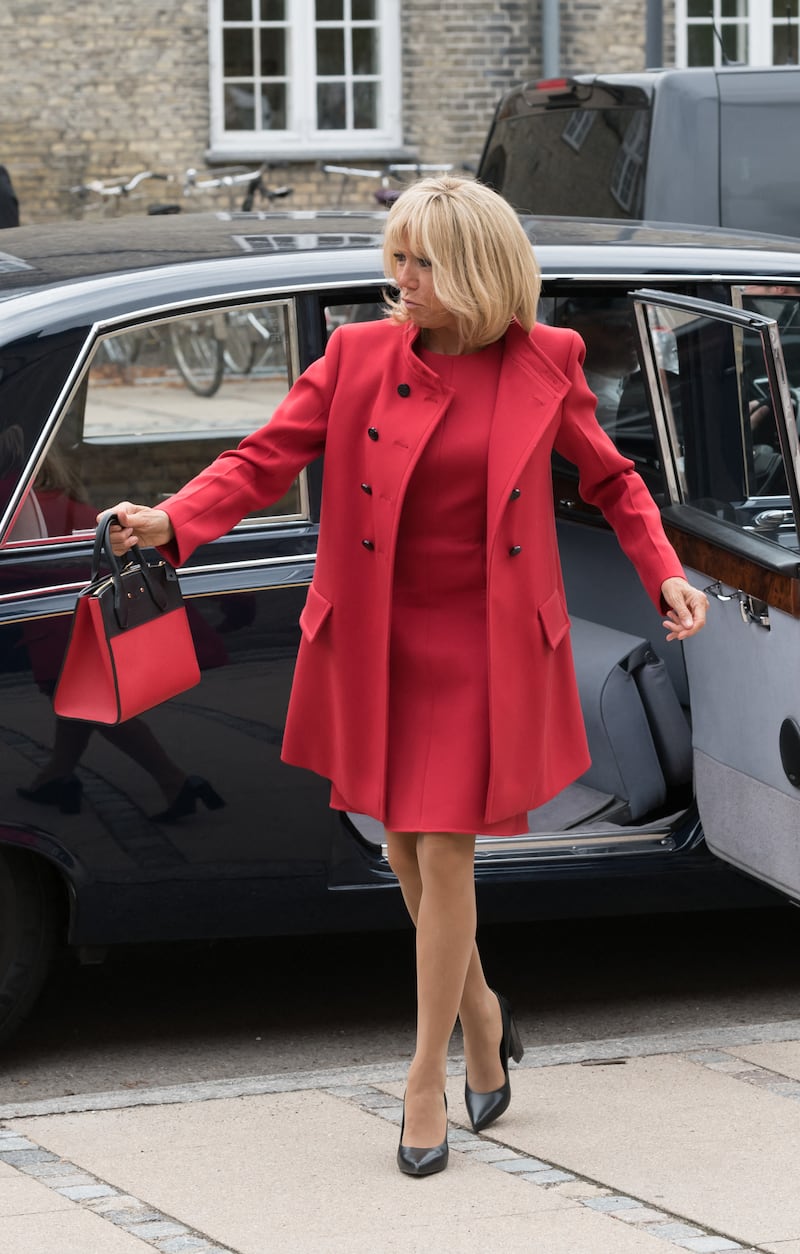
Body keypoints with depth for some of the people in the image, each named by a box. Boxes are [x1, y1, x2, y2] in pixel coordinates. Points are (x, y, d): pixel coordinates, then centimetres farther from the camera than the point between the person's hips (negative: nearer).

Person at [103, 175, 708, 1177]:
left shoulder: (543, 364, -4)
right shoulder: (359, 354, -3)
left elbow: (610, 480, 9)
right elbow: (267, 457, -8)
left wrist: (665, 576, -3)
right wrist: (171, 522, -25)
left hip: (485, 645, -2)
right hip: (376, 641, 2)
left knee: (443, 853, -5)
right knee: (405, 850, 11)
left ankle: (426, 1080, 8)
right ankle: (478, 1016, 37)